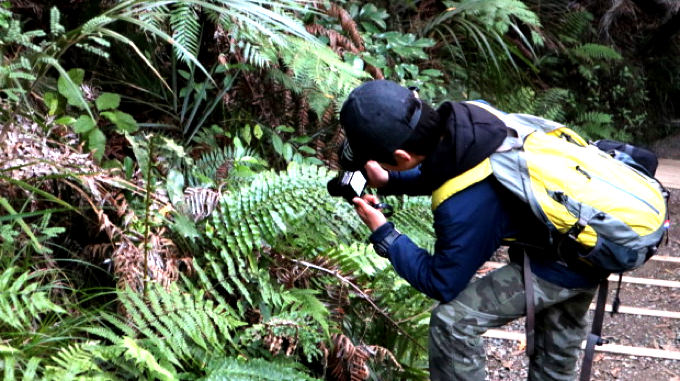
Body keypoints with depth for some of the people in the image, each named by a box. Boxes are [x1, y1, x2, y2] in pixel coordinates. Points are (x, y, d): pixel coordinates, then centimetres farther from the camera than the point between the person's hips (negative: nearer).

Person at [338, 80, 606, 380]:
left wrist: (382, 233, -16)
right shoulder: (468, 118, -16)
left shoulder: (464, 207, -36)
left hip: (564, 264, -8)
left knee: (452, 322, -8)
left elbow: (441, 285, -19)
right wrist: (389, 182, -1)